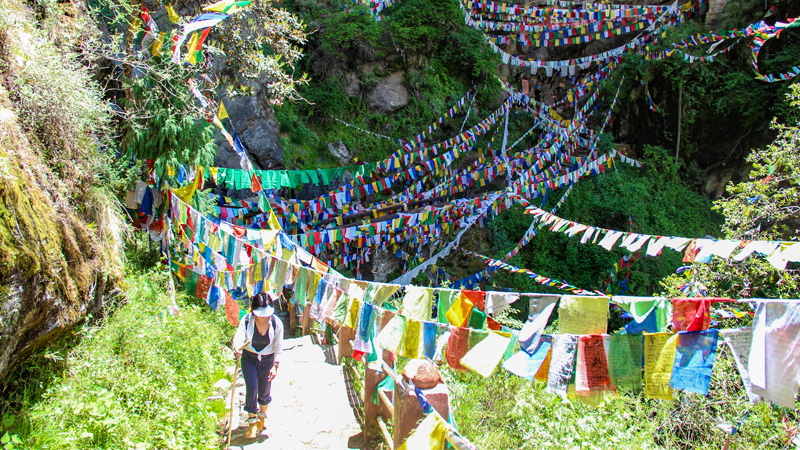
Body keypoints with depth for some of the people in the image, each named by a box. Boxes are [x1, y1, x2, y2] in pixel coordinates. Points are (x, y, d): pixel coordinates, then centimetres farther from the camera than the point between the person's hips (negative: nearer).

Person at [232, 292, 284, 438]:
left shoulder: (276, 323, -17)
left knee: (264, 392, 8)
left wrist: (275, 365, -15)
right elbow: (239, 336, -33)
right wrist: (237, 348, -54)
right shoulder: (246, 321, -18)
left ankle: (262, 417, 39)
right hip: (249, 358, 0)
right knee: (251, 389, -11)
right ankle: (252, 421, 12)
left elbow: (278, 347, -9)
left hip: (267, 360, 0)